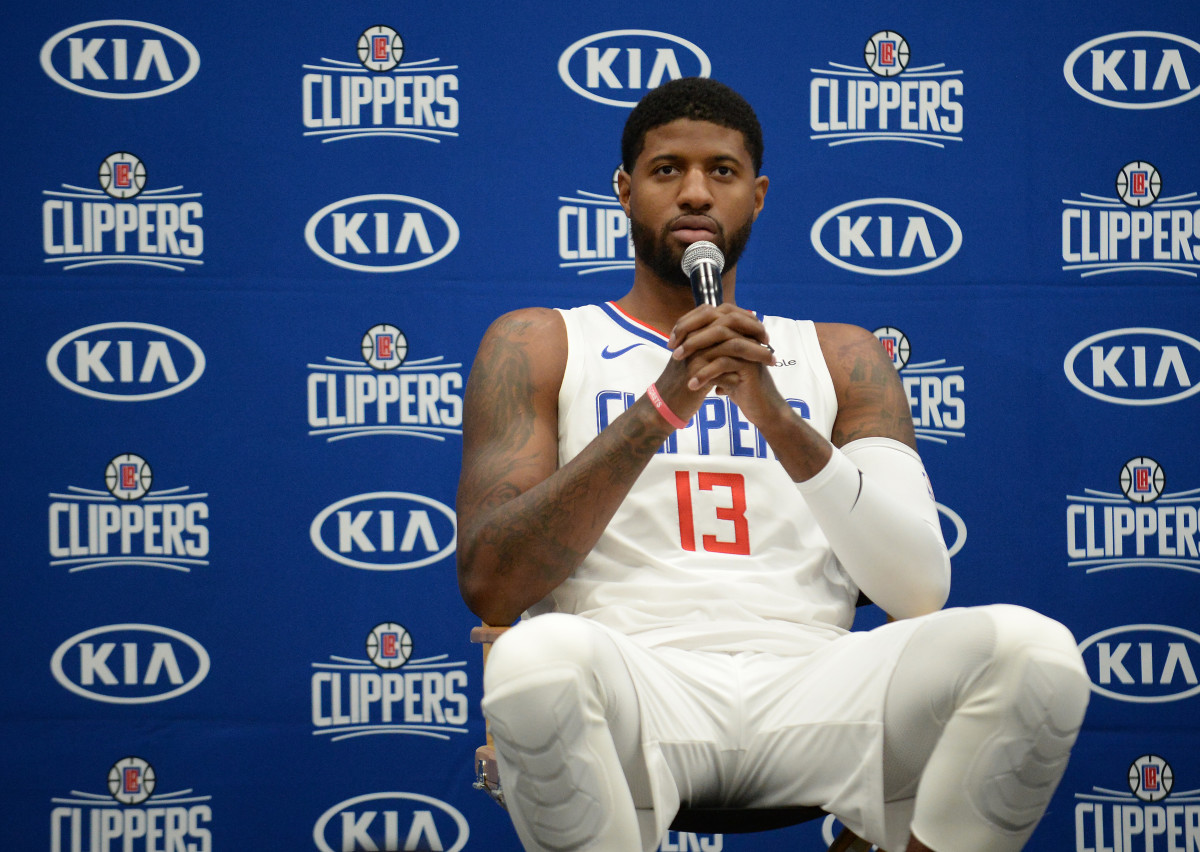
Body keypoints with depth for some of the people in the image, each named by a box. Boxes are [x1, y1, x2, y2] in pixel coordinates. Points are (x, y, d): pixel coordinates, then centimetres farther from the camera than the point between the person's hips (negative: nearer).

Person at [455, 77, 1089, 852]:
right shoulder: (538, 346, 15)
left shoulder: (842, 359, 20)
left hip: (804, 682, 2)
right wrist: (659, 409, -11)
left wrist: (781, 423, -10)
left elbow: (921, 588, 5)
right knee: (541, 657, -38)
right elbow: (490, 585, -1)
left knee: (1030, 649, -26)